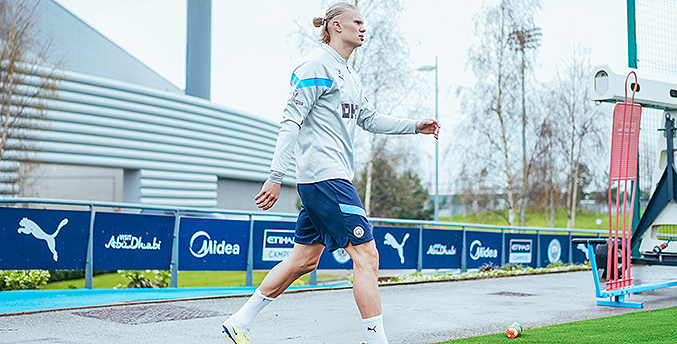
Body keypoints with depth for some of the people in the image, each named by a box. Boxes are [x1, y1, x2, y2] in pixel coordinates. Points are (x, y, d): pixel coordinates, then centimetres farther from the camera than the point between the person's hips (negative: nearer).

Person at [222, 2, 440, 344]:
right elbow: (291, 121, -13)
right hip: (326, 177, -10)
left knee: (304, 259, 13)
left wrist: (415, 126, 18)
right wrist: (276, 176, -19)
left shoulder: (349, 75, 20)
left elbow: (370, 119, 26)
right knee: (366, 254, -10)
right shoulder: (317, 67, -9)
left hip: (331, 179, 10)